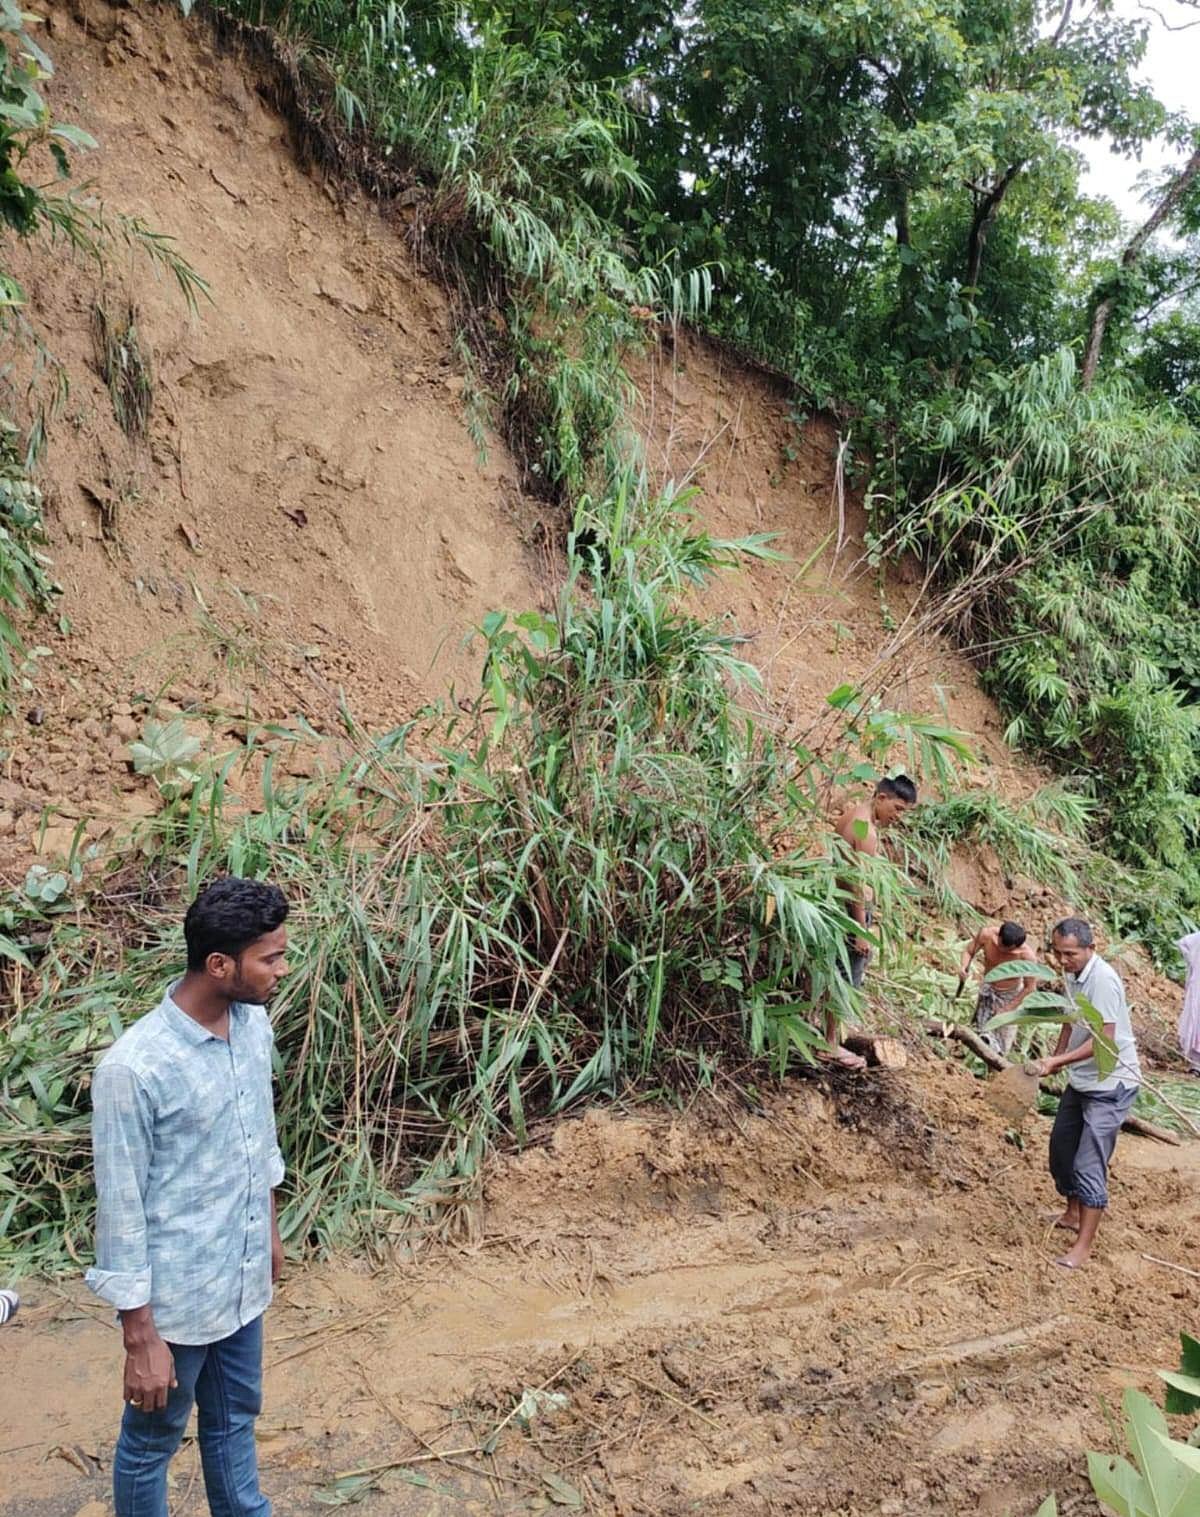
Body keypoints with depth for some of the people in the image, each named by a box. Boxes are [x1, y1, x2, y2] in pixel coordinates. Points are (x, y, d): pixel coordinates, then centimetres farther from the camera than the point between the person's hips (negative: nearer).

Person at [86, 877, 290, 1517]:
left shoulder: (253, 1025, -7)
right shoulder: (133, 1068, -29)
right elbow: (121, 1212, -21)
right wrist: (141, 1339, -16)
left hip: (242, 1280, 6)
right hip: (175, 1297, -6)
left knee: (234, 1420, 27)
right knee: (151, 1443, 19)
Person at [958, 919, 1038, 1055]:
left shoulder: (1027, 956, -34)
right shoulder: (986, 934, -29)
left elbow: (1029, 987, -19)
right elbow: (968, 951, -11)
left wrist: (1008, 1009, -17)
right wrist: (963, 966, -32)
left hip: (1010, 996, -2)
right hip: (987, 989, 2)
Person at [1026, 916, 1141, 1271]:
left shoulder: (1102, 980, -25)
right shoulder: (1072, 976, 2)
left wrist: (1057, 1061, -32)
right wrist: (1055, 1058, 11)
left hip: (1110, 1084, -9)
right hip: (1081, 1079, 9)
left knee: (1089, 1164, -9)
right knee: (1061, 1147, 19)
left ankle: (1084, 1245, 0)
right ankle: (1073, 1215, 40)